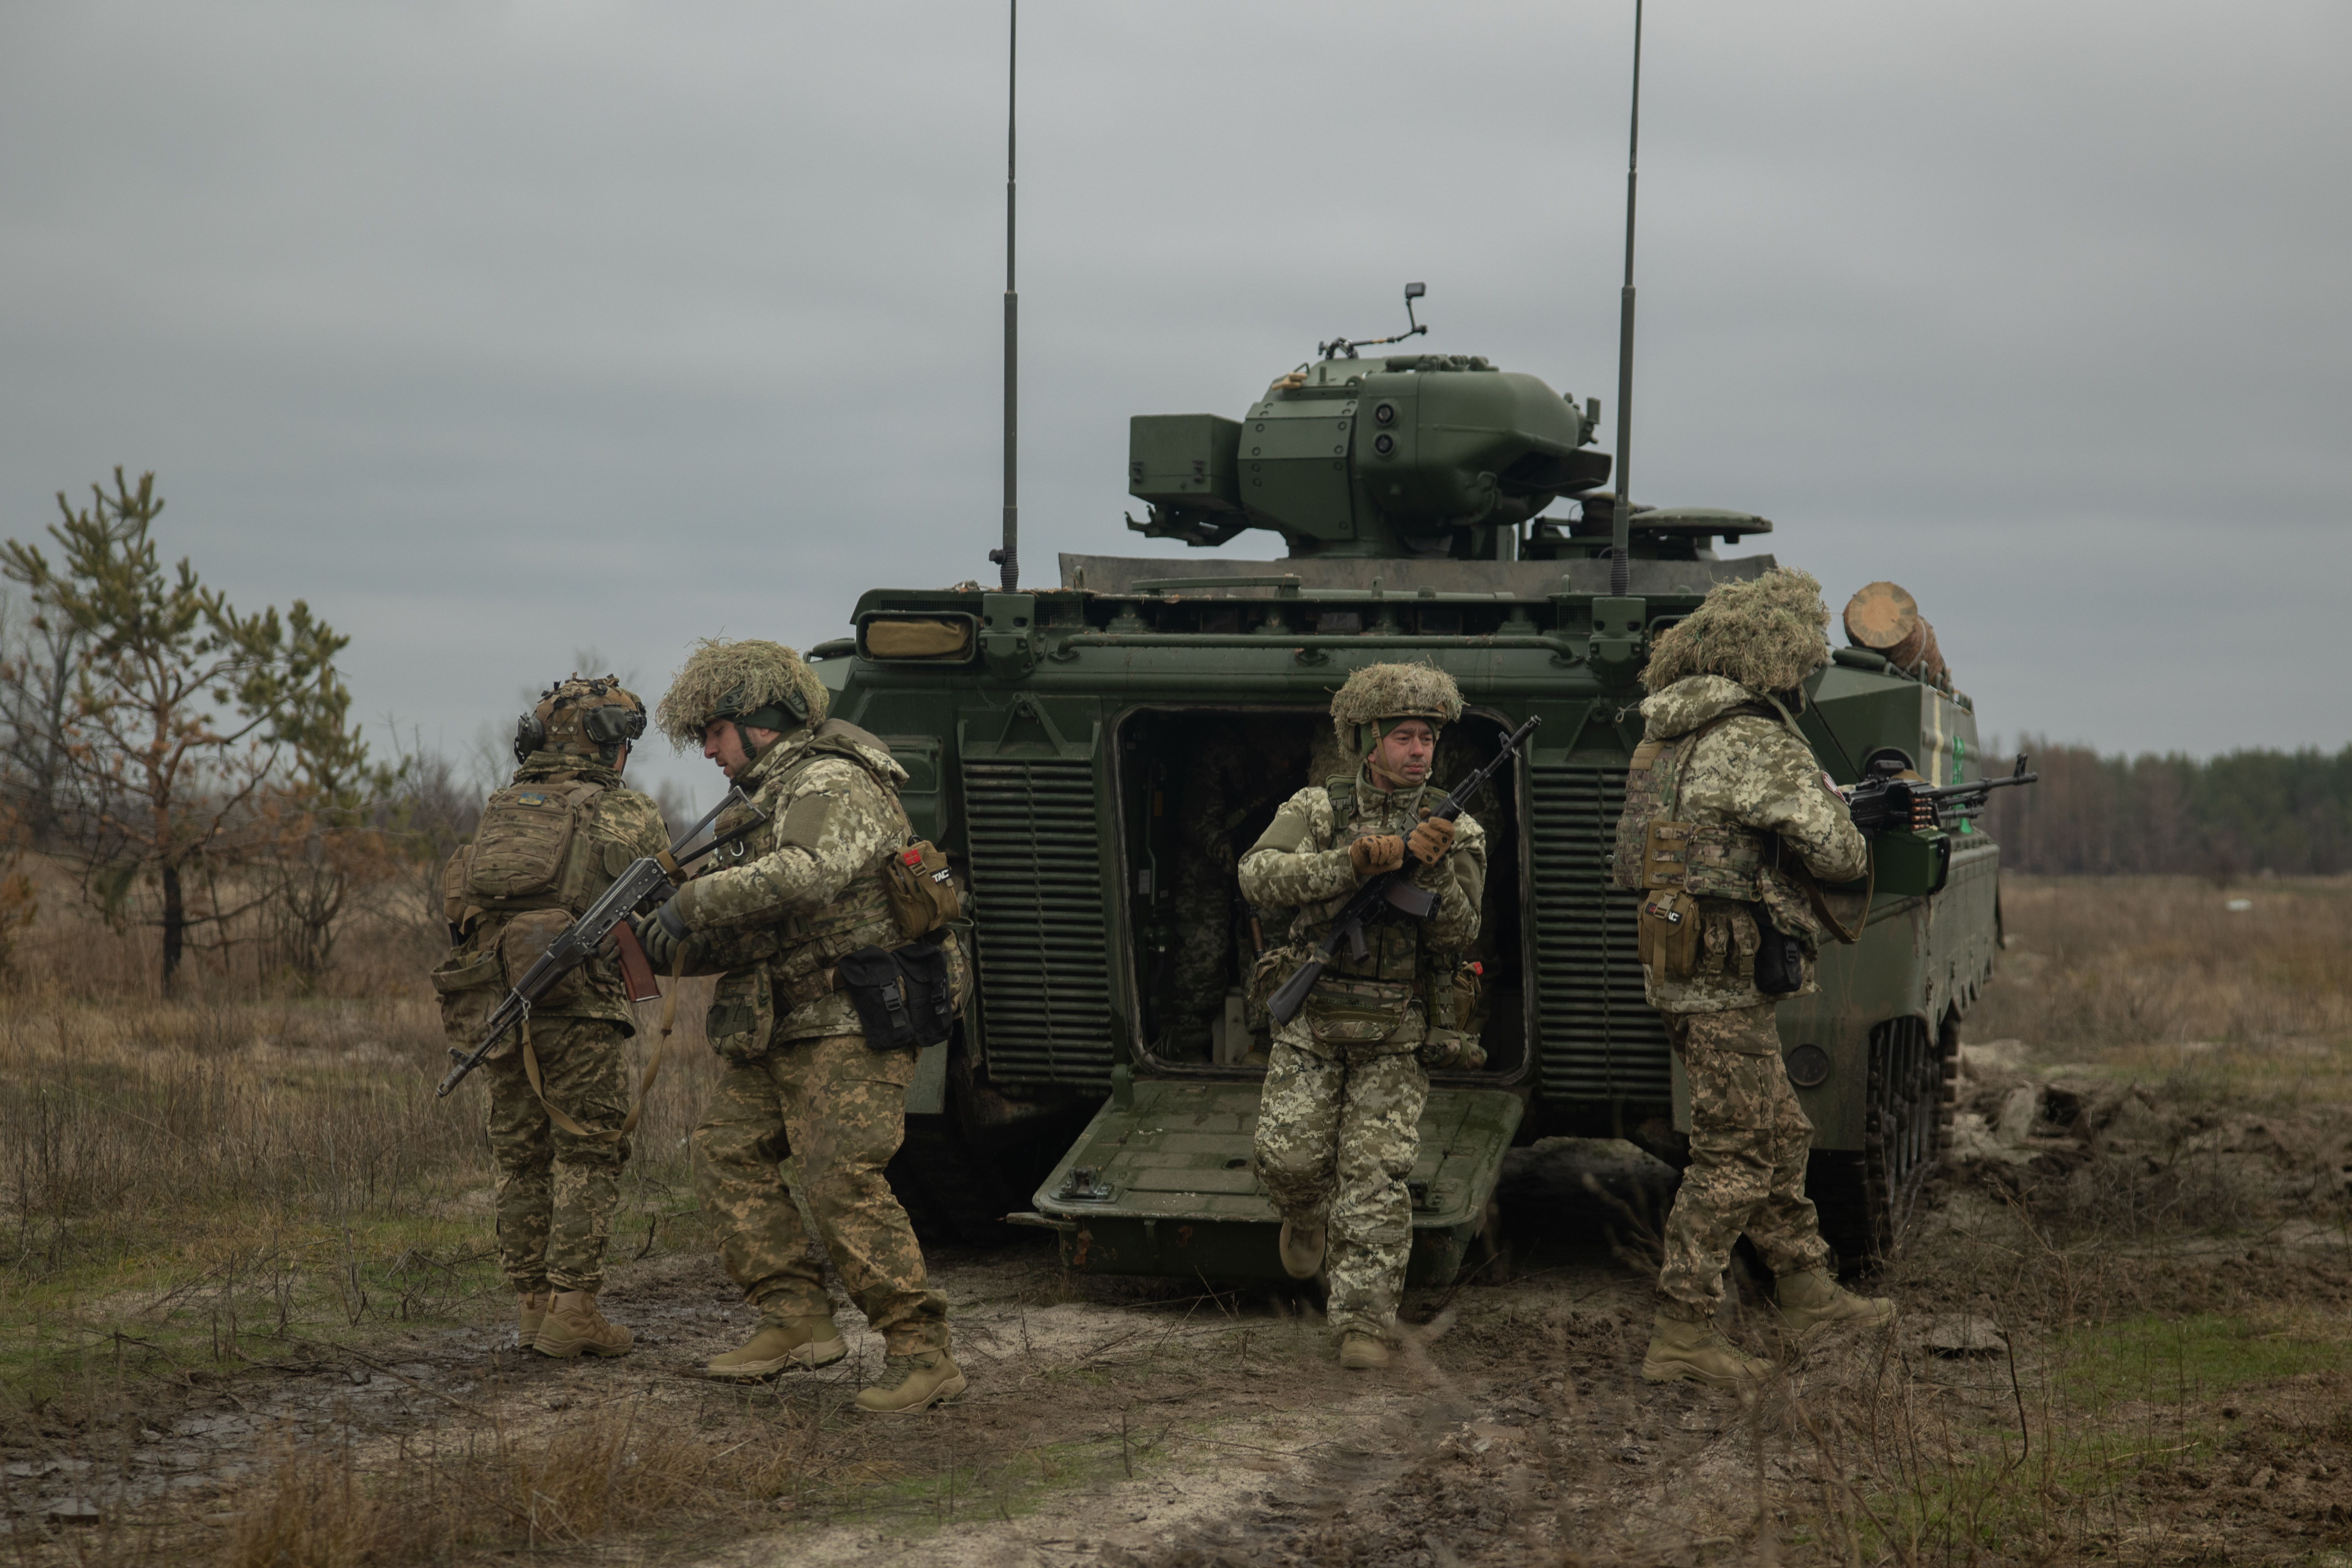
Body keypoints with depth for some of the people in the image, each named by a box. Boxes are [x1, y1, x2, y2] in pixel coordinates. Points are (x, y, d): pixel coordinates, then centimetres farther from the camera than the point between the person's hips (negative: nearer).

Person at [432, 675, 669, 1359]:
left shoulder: (501, 810, 17)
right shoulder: (626, 816, -1)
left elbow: (461, 902, 17)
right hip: (576, 1007, -6)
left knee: (521, 1160, 12)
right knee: (586, 1156, 0)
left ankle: (532, 1305, 15)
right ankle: (572, 1308, -5)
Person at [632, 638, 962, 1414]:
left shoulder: (834, 785, -12)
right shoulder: (768, 797, 20)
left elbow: (810, 874, -33)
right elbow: (753, 935, 21)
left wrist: (691, 904, -26)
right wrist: (669, 944, 4)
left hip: (850, 1029, -10)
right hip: (779, 1030, 10)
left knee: (842, 1181, -16)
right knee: (727, 1151, 6)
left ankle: (922, 1354, -13)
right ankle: (796, 1318, 8)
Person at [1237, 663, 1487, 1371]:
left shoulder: (1457, 831, 0)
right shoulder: (1316, 808, 0)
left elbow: (1457, 935, -9)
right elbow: (1260, 877, -16)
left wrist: (1436, 866, -26)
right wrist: (1350, 864, -26)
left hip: (1395, 1033, 0)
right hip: (1312, 1017, 0)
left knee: (1377, 1173, -8)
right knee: (1289, 1154, -6)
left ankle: (1365, 1320, -4)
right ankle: (1308, 1218, 29)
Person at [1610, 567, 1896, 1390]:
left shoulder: (1665, 739, 12)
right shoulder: (1757, 743, -16)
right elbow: (1838, 855, -17)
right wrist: (1831, 801, 8)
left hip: (1682, 969, 10)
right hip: (1726, 981, -10)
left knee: (1780, 1135, 20)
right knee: (1733, 1157, -5)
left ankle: (1806, 1290, 30)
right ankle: (1681, 1335, -5)